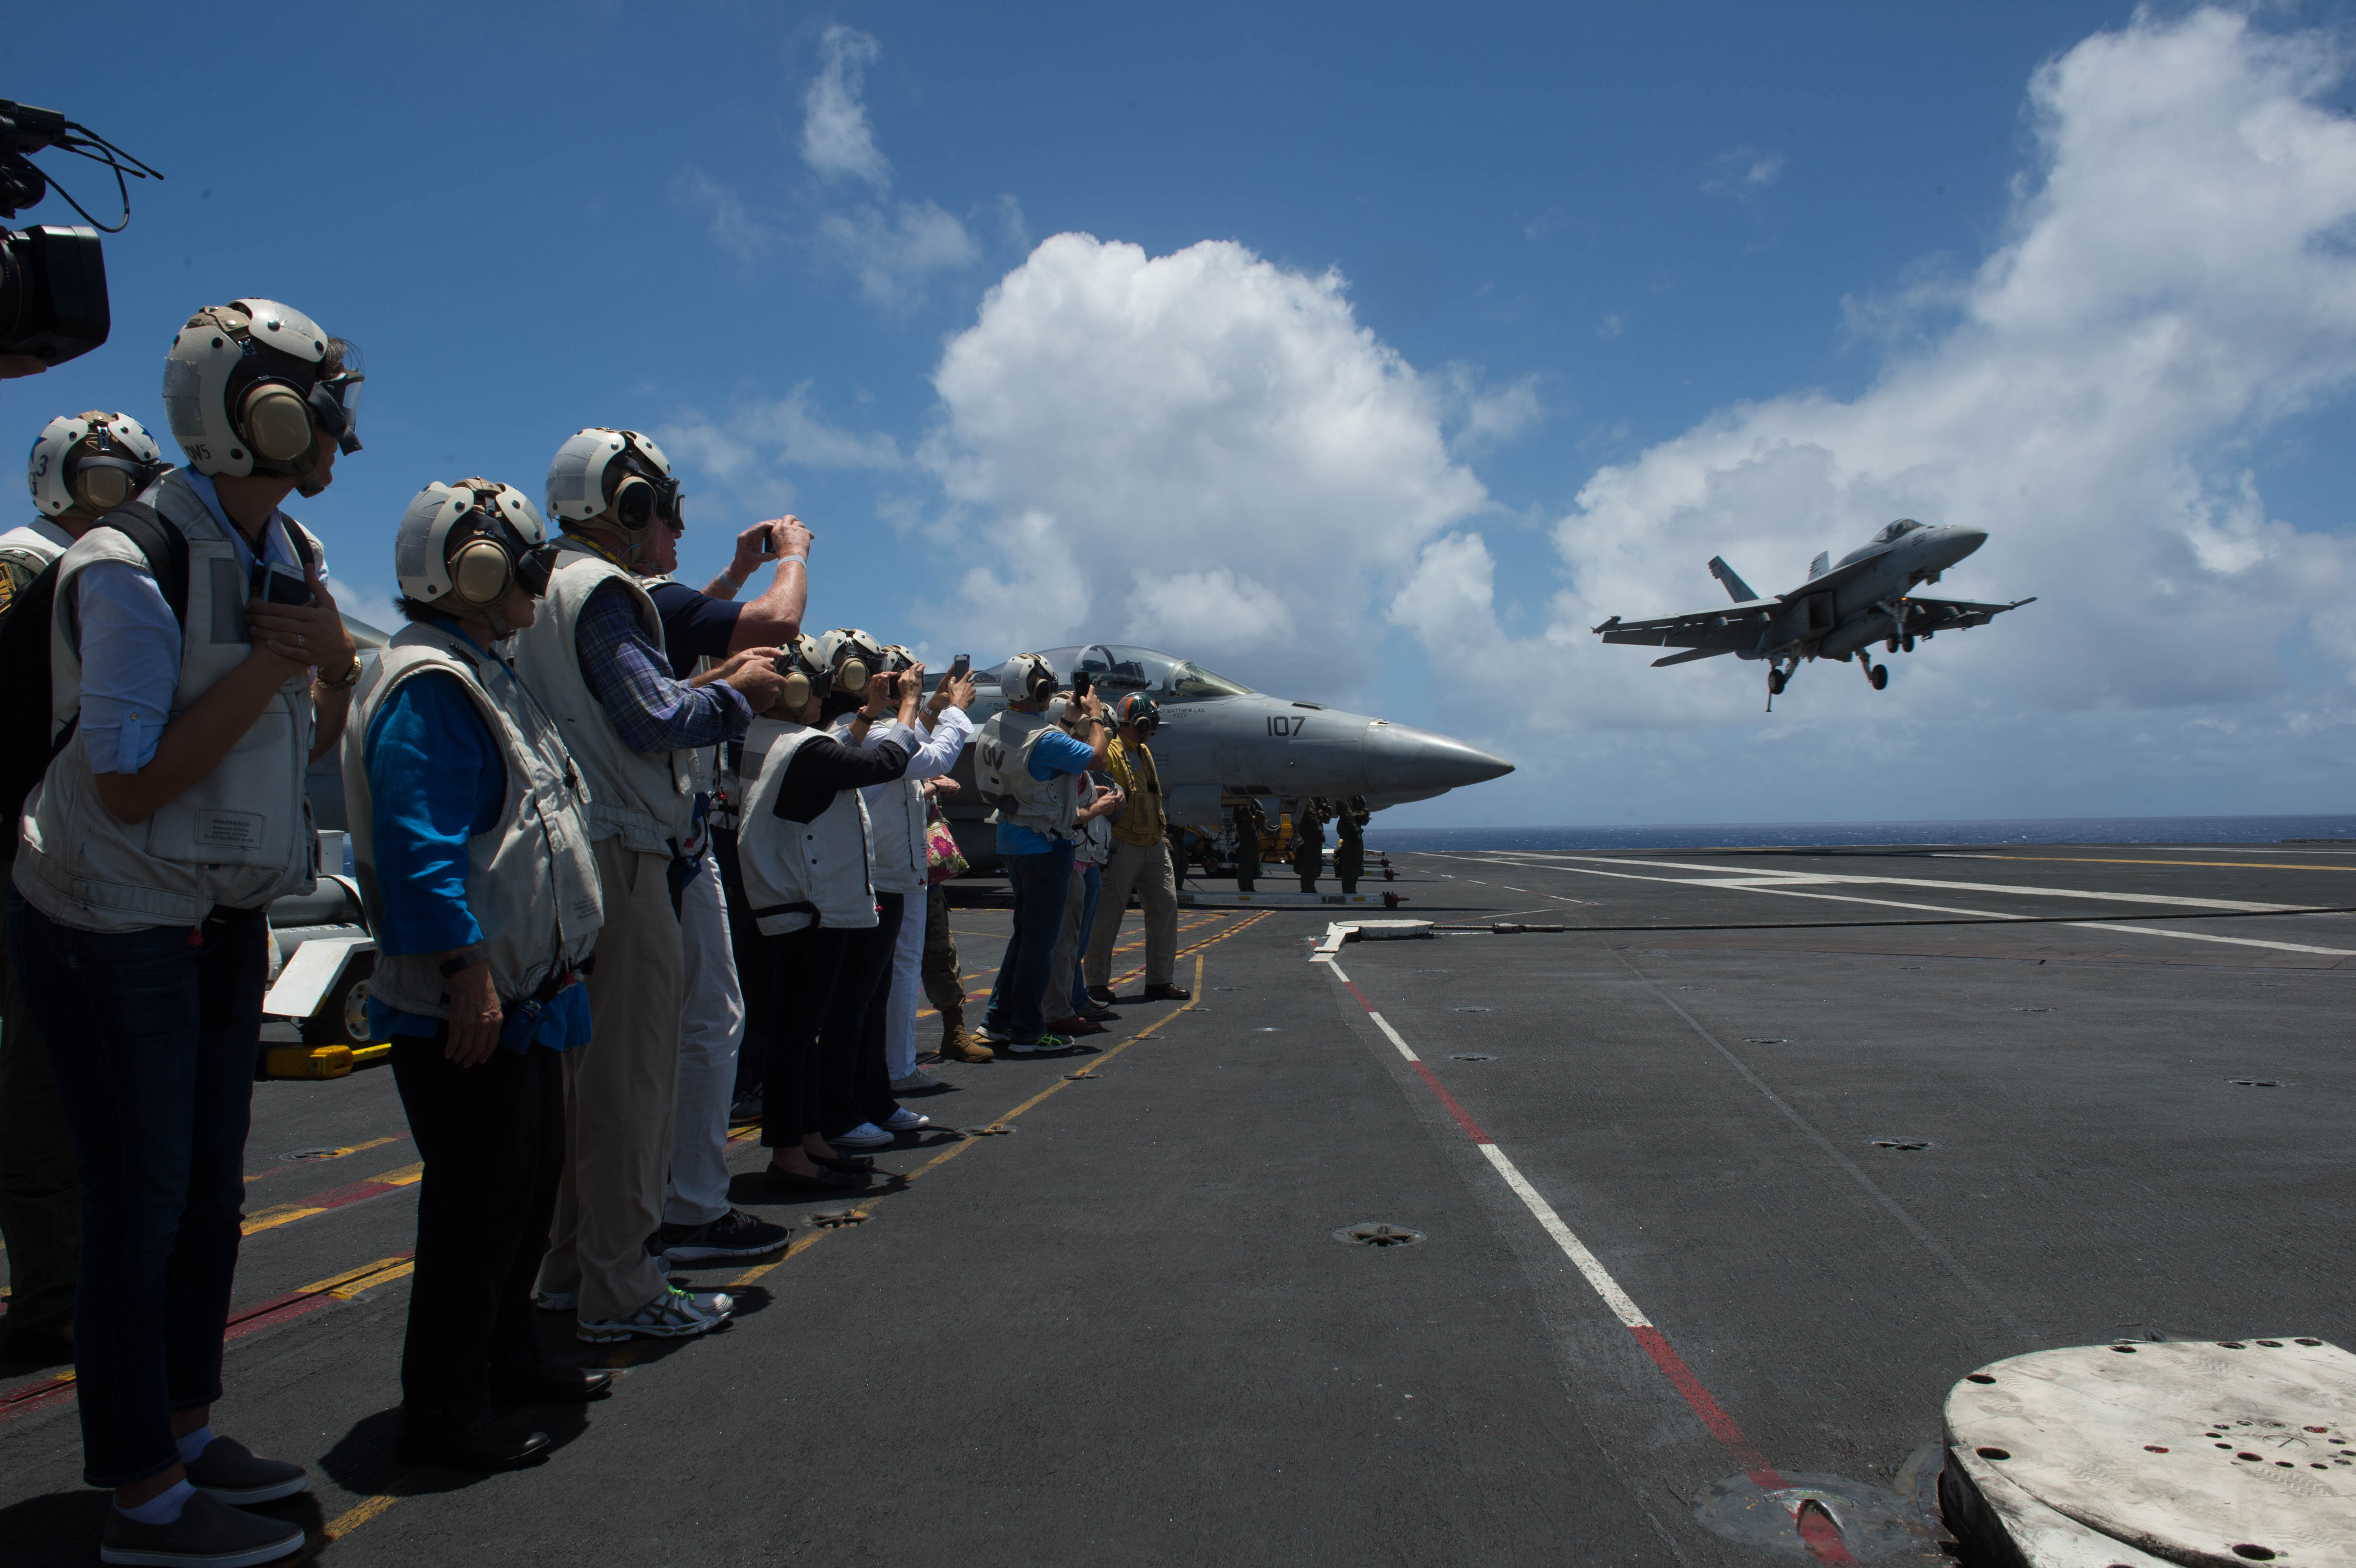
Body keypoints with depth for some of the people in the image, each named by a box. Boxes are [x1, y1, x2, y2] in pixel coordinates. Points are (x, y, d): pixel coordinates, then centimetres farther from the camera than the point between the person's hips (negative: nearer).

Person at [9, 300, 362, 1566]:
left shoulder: (287, 556, 6)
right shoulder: (133, 569, -20)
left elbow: (300, 749, 10)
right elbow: (129, 785, -23)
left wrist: (334, 667, -9)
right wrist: (269, 664, -24)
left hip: (224, 920, 8)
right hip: (115, 925, -8)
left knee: (210, 1189, 14)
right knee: (142, 1199, 0)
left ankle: (185, 1429, 29)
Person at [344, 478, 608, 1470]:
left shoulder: (483, 678, 17)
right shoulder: (427, 688, -17)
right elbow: (418, 848, -26)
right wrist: (468, 970, -28)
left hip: (523, 997, 11)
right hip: (469, 1012, -11)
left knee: (531, 1180, 19)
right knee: (476, 1204, -1)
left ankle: (507, 1356, 35)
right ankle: (442, 1412, 12)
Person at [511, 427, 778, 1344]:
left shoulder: (547, 589, 20)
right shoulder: (603, 591, -11)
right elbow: (656, 719, -20)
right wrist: (736, 694, -5)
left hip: (574, 854, 10)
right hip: (620, 856, -10)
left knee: (588, 1068, 16)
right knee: (632, 1072, -4)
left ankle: (569, 1269, 26)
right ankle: (622, 1291, 4)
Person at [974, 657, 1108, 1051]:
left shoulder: (995, 726, 2)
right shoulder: (1045, 740, -24)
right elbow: (1096, 757, -13)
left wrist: (1068, 720, 17)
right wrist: (1095, 717, 3)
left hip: (1012, 841, 9)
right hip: (1044, 846, -9)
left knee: (1024, 931, 19)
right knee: (1040, 938, 1)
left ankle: (997, 1021, 23)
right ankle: (1026, 1031, 7)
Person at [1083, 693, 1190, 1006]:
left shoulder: (1144, 752, 19)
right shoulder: (1108, 752, -9)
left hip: (1153, 847, 8)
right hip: (1122, 847, -8)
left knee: (1166, 905, 5)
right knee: (1108, 913, -3)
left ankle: (1161, 980, 12)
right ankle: (1097, 983, 6)